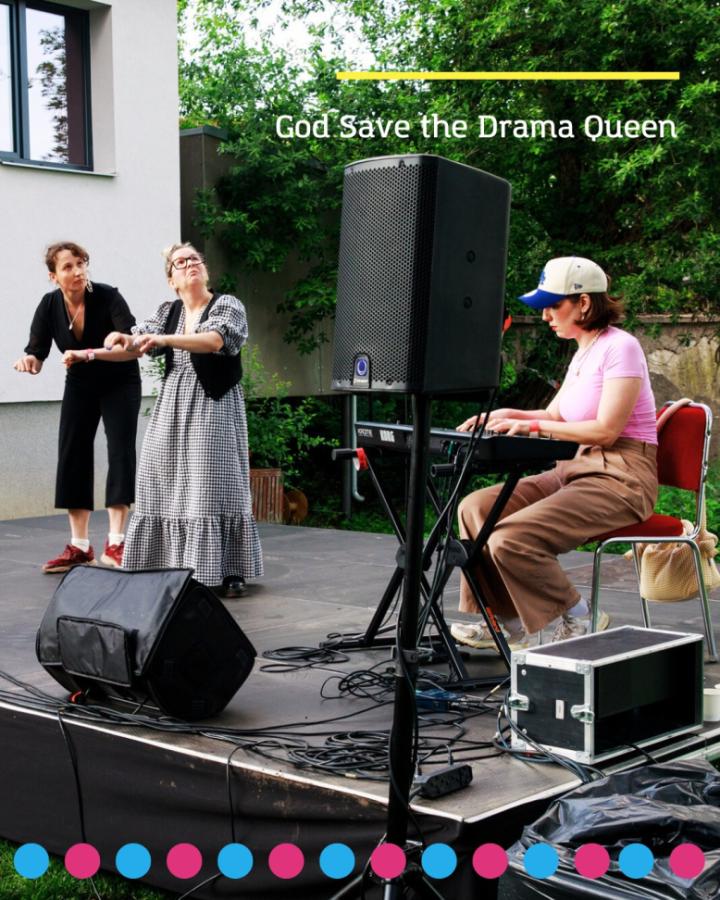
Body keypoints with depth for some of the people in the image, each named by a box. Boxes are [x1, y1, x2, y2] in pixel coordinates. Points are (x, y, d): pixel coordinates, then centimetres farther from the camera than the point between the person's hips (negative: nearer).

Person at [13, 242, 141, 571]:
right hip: (80, 386, 4)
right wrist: (28, 361, -35)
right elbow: (36, 356, -10)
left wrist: (90, 354, -47)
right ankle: (79, 547, 4)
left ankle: (115, 543, -15)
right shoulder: (49, 305, -13)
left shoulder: (108, 297, -24)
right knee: (72, 457, -1)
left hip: (120, 384, -4)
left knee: (120, 452, -15)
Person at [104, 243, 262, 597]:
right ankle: (170, 567, 10)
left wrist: (165, 340, -34)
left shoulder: (228, 305, -4)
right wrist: (122, 340, -23)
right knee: (167, 487, 2)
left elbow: (215, 340, -22)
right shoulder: (168, 311, 12)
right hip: (172, 409, 5)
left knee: (214, 487, -8)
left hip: (214, 407, -5)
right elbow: (139, 339, 1)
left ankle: (228, 573, -3)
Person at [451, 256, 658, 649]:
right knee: (475, 508, -6)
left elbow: (606, 429, -19)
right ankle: (507, 622, 1)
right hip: (578, 469, 9)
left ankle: (579, 621, -4)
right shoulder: (583, 353, 16)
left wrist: (533, 426, -15)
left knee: (511, 540, -25)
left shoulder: (620, 347, -12)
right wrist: (508, 415, 5)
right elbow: (555, 416, 22)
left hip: (622, 477, -9)